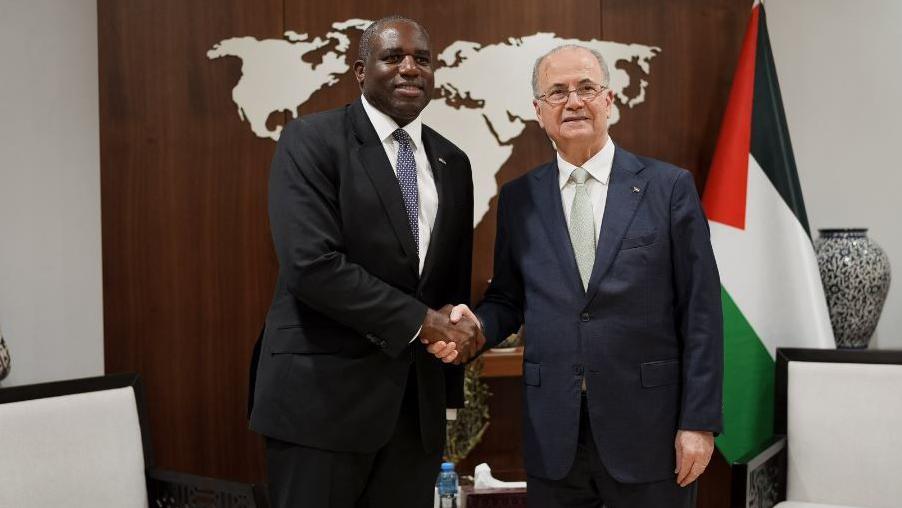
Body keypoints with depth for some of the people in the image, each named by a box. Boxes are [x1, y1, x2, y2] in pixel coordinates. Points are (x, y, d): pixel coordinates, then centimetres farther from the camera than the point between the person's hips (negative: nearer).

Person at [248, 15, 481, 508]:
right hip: (322, 392, -5)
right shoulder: (311, 140, -7)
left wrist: (454, 334, 4)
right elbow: (312, 264, -19)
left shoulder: (452, 163, 11)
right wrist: (420, 321, -15)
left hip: (418, 398, 6)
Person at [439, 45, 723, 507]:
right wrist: (477, 325, -10)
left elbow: (699, 313, -3)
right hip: (552, 432, 2)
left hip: (648, 429, -2)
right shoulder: (518, 198, 6)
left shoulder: (669, 187, -2)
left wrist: (699, 422, -7)